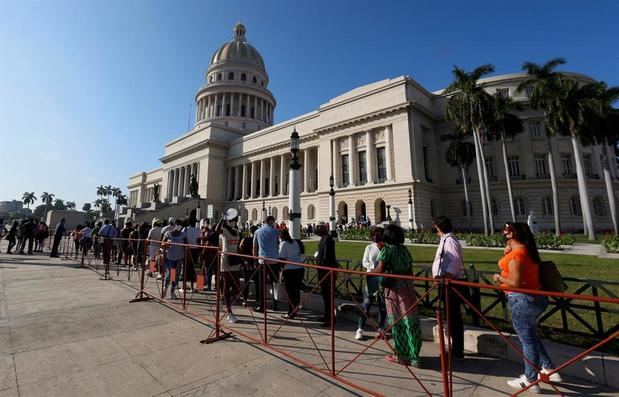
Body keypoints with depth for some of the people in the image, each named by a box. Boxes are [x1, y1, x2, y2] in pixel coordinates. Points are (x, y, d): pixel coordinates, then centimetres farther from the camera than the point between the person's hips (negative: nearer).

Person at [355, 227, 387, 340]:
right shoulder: (369, 247, 1)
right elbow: (364, 262, 0)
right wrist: (374, 266, -15)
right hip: (371, 278, 0)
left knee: (383, 305, 11)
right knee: (366, 304, 1)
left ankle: (381, 328, 29)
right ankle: (360, 329, 9)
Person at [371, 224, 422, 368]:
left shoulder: (386, 250, -9)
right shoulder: (404, 249, 8)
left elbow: (380, 269, -20)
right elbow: (410, 270, 10)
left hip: (394, 288, -5)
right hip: (408, 286, 5)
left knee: (397, 321, 8)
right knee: (410, 320, 11)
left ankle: (401, 356, 22)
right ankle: (413, 356, 21)